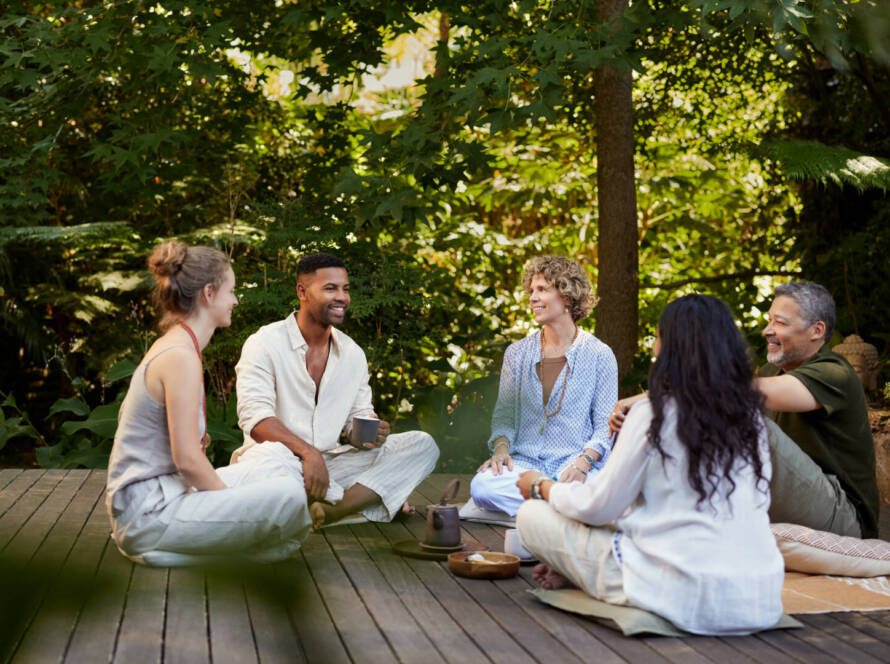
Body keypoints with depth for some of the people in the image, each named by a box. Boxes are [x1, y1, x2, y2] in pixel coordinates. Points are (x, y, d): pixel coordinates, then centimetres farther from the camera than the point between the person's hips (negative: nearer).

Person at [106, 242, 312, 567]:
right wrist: (235, 503, -9)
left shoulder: (167, 347, 14)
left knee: (275, 460, 16)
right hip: (148, 513, -10)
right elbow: (187, 459, -21)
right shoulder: (181, 357, -17)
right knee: (287, 496, -24)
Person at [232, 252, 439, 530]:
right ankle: (369, 497, -20)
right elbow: (254, 417, -18)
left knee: (423, 445, -10)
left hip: (329, 464, 6)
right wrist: (307, 453, -34)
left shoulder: (353, 353, 12)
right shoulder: (264, 344, -7)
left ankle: (329, 510, -29)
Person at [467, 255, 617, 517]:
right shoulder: (517, 353, 13)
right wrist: (501, 447, -8)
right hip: (525, 460, 3)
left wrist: (583, 463, -17)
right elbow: (504, 412, 14)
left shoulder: (599, 355, 3)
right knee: (481, 487, -31)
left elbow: (605, 426, 2)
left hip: (575, 460, -3)